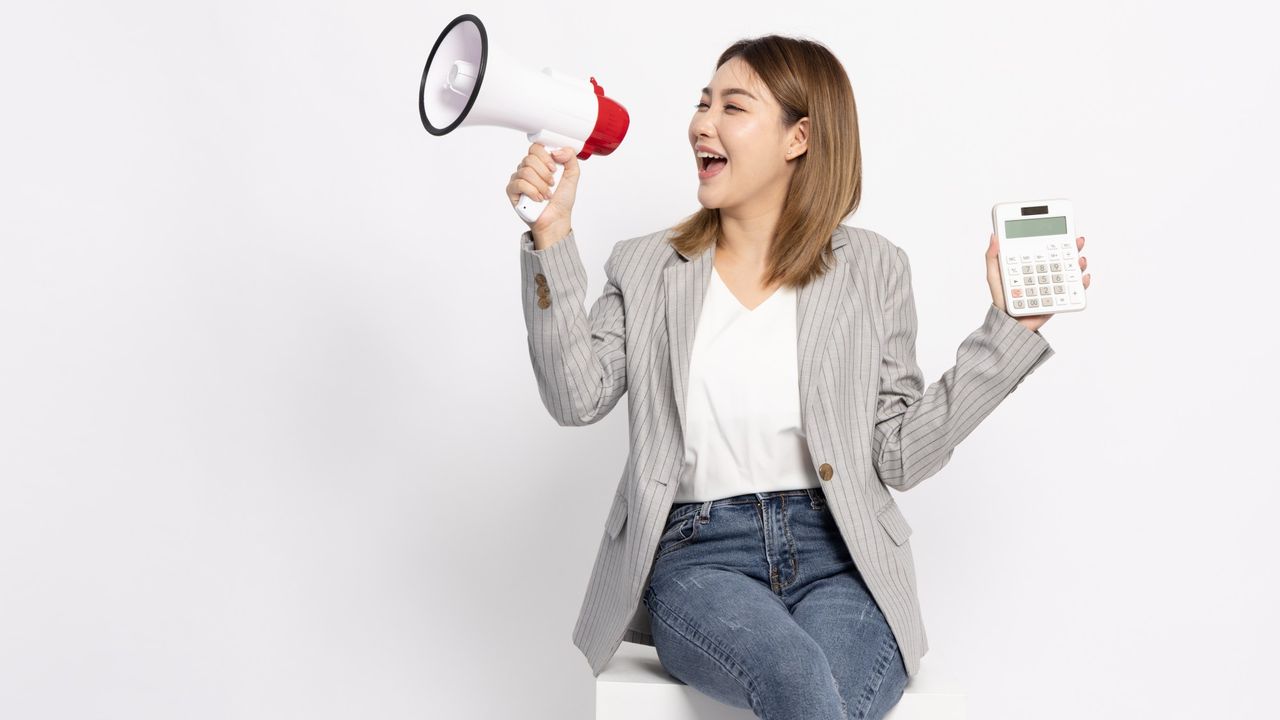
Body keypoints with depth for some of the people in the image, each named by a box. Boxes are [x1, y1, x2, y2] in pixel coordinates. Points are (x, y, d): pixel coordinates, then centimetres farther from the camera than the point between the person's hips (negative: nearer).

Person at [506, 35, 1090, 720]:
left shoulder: (871, 269, 9)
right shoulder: (644, 268, 11)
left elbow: (899, 455, 4)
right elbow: (577, 397, -4)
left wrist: (1009, 326, 0)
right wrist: (551, 236, -7)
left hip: (840, 559, 1)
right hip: (698, 556, 0)